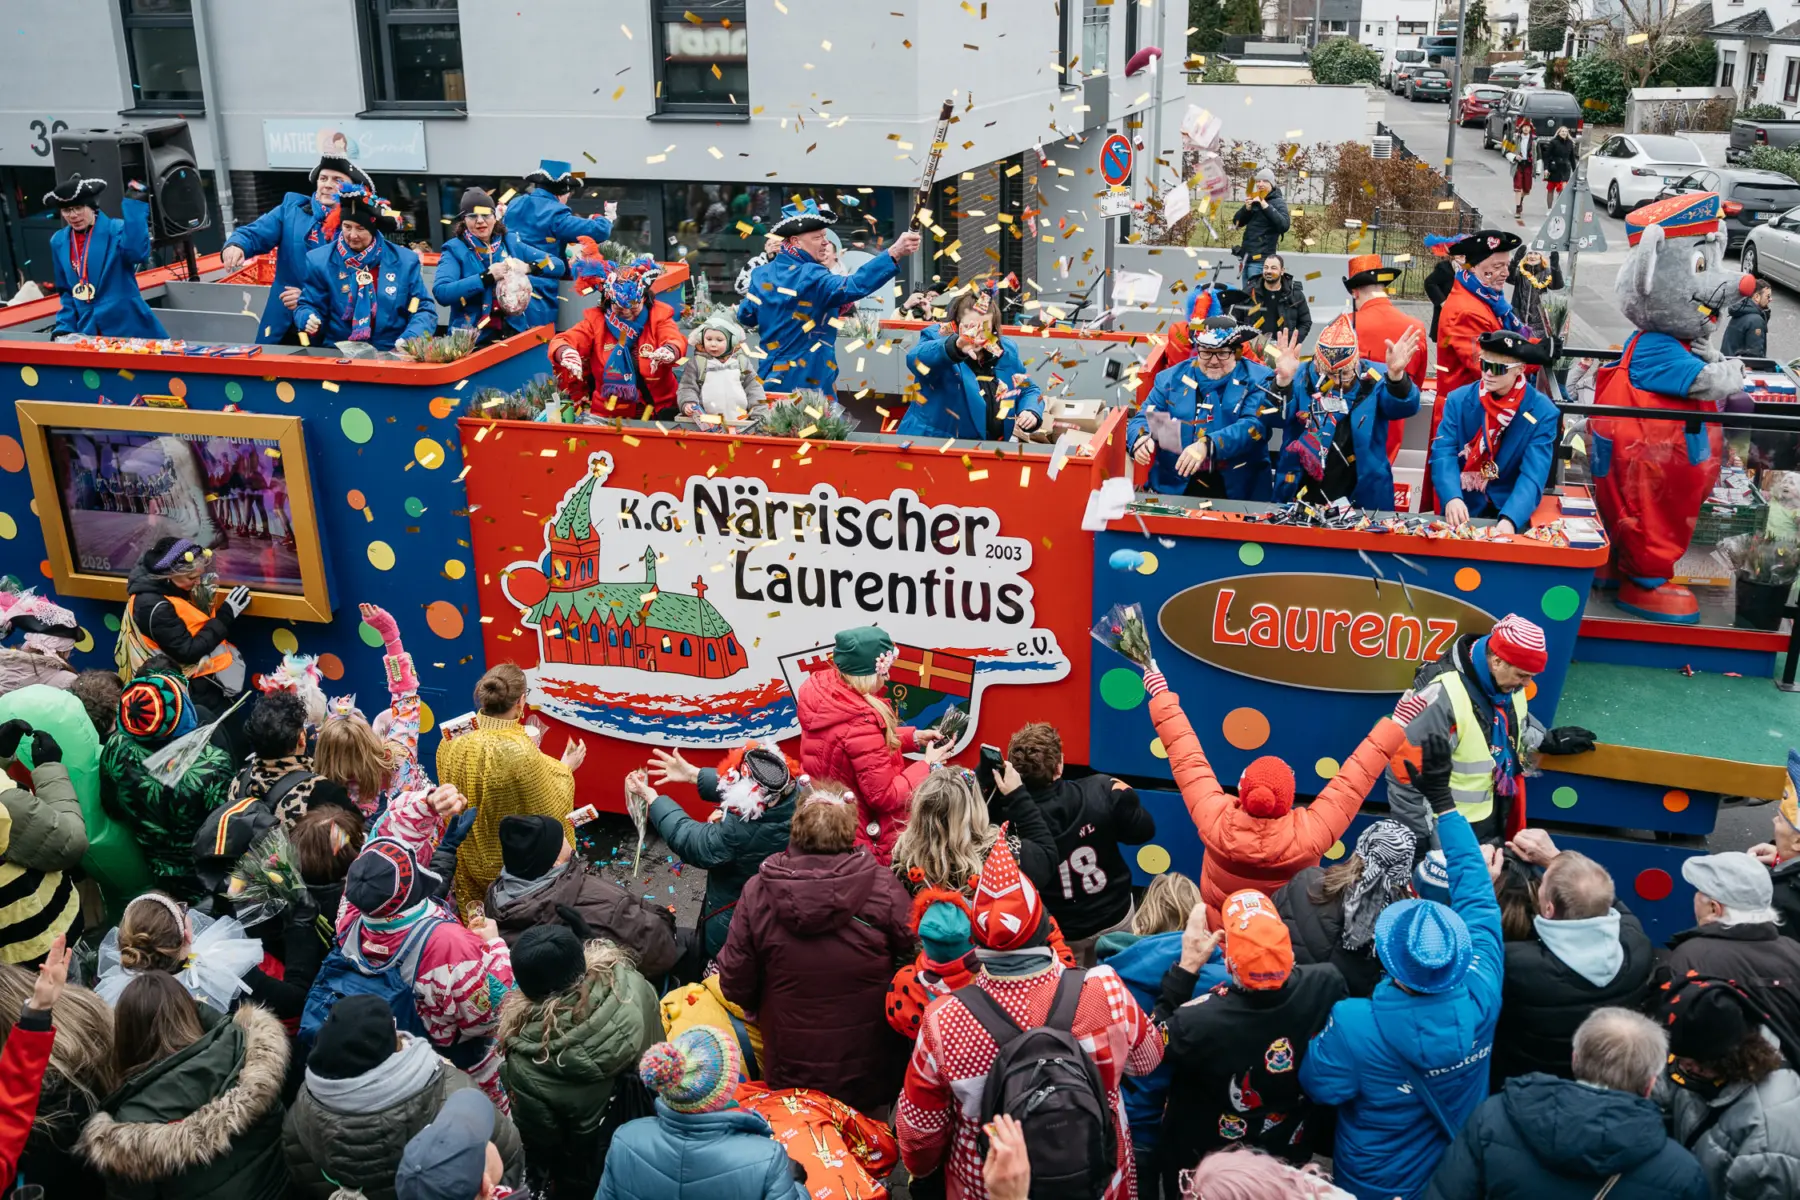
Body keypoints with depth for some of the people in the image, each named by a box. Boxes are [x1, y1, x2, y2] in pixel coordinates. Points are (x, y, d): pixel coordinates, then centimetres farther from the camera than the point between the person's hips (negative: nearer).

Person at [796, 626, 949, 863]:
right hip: (858, 841, -9)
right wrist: (928, 764, -12)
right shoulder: (860, 723, -33)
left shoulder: (819, 690, -8)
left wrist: (915, 737, 5)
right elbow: (885, 797, -24)